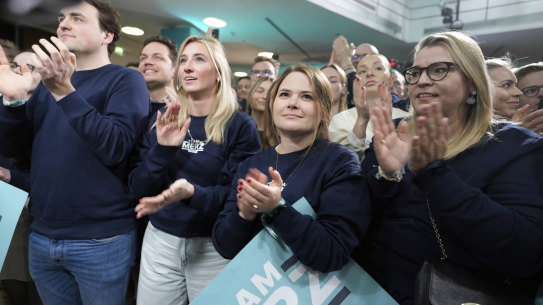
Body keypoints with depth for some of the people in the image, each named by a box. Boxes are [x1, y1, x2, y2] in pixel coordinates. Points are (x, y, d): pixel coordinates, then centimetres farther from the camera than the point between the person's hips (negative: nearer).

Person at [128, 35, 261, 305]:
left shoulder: (241, 126, -9)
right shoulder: (161, 121, 2)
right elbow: (137, 188, -1)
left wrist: (192, 193, -30)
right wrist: (162, 150, -18)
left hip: (214, 247, -3)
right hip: (160, 241, 3)